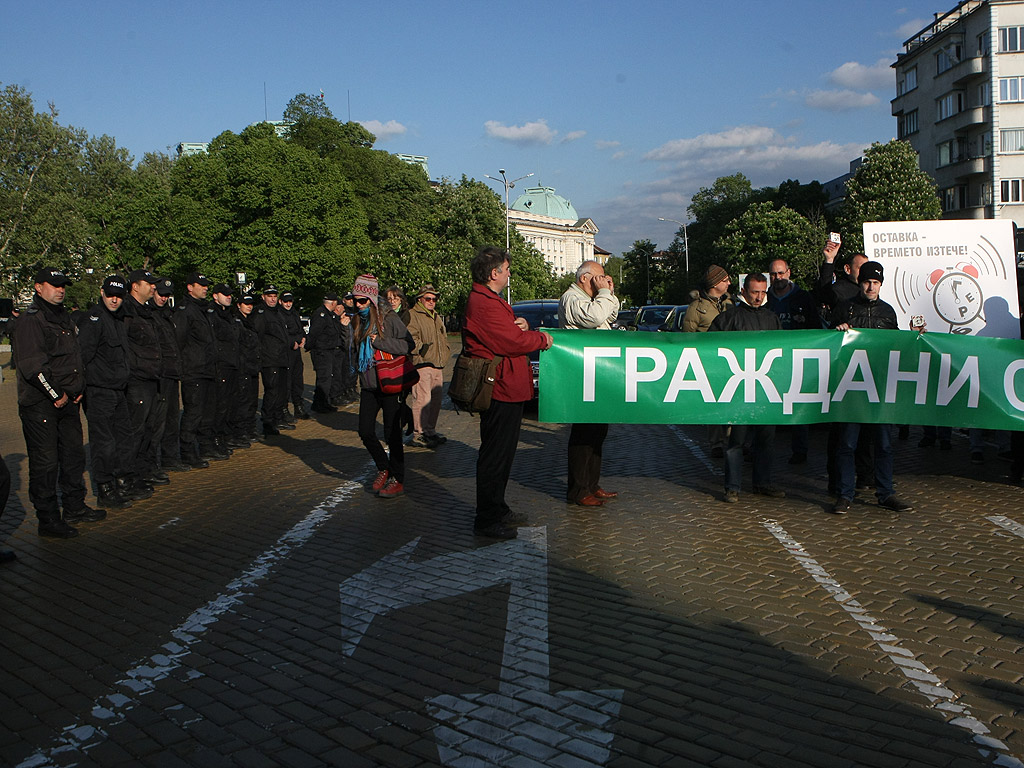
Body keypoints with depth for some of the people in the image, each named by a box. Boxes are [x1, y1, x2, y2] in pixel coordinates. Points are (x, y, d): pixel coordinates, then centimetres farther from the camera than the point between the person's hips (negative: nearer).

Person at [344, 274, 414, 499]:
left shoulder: (389, 319, -8)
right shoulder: (357, 322, 10)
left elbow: (408, 344, -13)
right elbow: (353, 354, 11)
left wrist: (379, 342, -17)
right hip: (368, 386, 6)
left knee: (391, 434, 0)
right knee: (365, 432, 4)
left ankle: (397, 480, 12)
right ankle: (384, 468, 27)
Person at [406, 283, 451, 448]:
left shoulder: (437, 317, 24)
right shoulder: (411, 315, -4)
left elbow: (443, 339, 31)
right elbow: (411, 338, -14)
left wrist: (445, 354, 19)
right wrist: (421, 349, -21)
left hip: (438, 366, 9)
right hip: (422, 365, -9)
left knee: (436, 399, 10)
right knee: (423, 399, -11)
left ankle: (431, 431, 21)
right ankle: (418, 434, -6)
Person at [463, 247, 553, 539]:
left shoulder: (490, 301, 19)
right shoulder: (484, 304, -18)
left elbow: (510, 332, 23)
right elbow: (511, 342, -22)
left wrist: (523, 326, 0)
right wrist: (541, 338, -5)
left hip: (508, 389, 11)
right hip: (500, 391, -11)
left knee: (503, 452, 18)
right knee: (495, 454, -5)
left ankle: (497, 509, 29)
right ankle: (487, 520, 3)